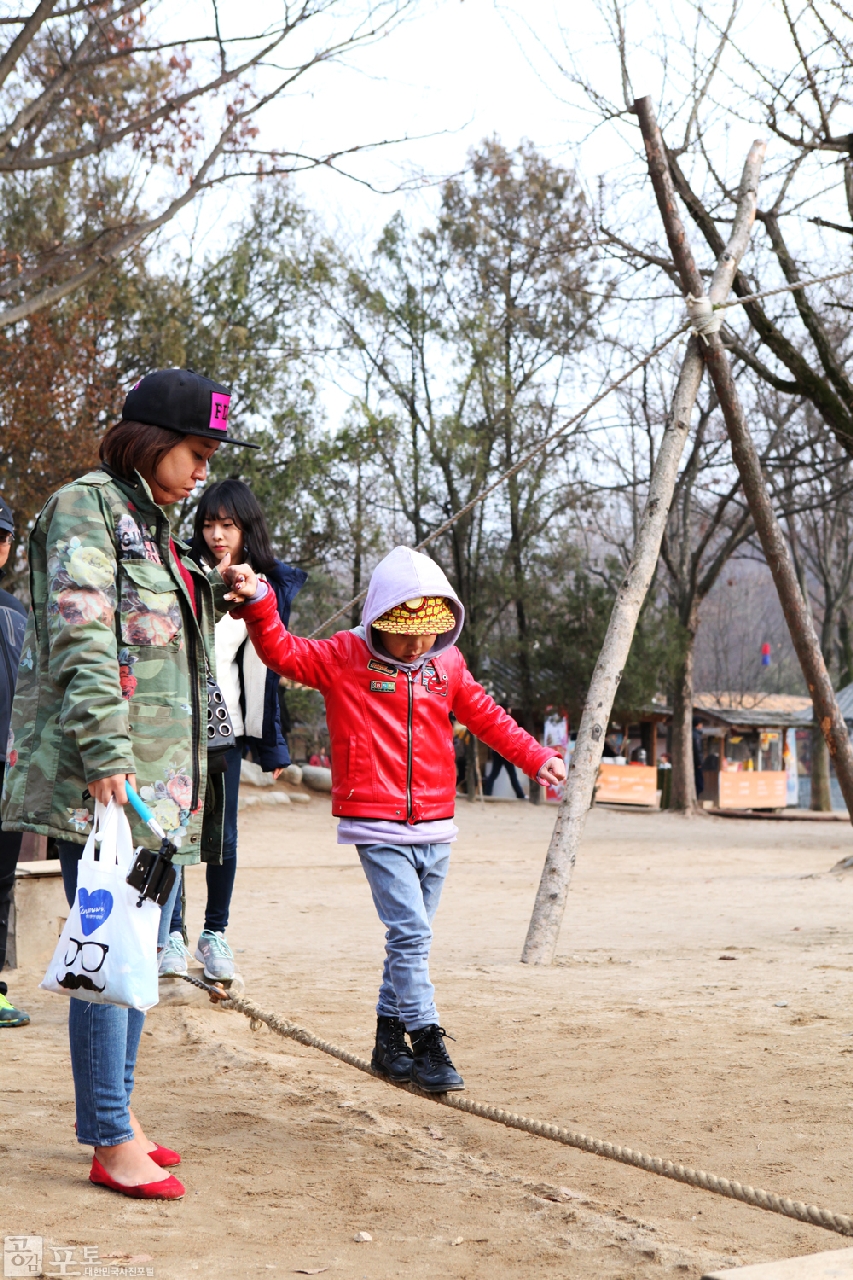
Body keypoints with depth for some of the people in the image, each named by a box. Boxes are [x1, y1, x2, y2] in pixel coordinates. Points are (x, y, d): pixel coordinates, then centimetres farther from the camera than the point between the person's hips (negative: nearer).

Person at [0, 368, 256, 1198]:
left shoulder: (153, 525, 22)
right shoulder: (87, 507, -6)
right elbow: (80, 641, -16)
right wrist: (105, 756, -22)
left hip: (158, 778, 9)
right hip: (101, 778, -9)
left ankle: (114, 1117, 22)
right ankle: (111, 1142, 0)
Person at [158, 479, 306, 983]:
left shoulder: (267, 587, 9)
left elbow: (267, 667, 13)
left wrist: (272, 744, 12)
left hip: (226, 725, 2)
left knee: (223, 836, 4)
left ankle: (216, 933, 19)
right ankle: (173, 932, 6)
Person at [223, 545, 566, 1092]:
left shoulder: (447, 664, 9)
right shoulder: (345, 657, -3)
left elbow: (487, 716, 19)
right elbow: (284, 652, -10)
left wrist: (536, 756, 17)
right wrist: (257, 603, -26)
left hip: (435, 828, 5)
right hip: (377, 827, -5)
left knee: (411, 936, 11)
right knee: (411, 934, -12)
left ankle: (390, 1040, 23)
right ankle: (427, 1043, -5)